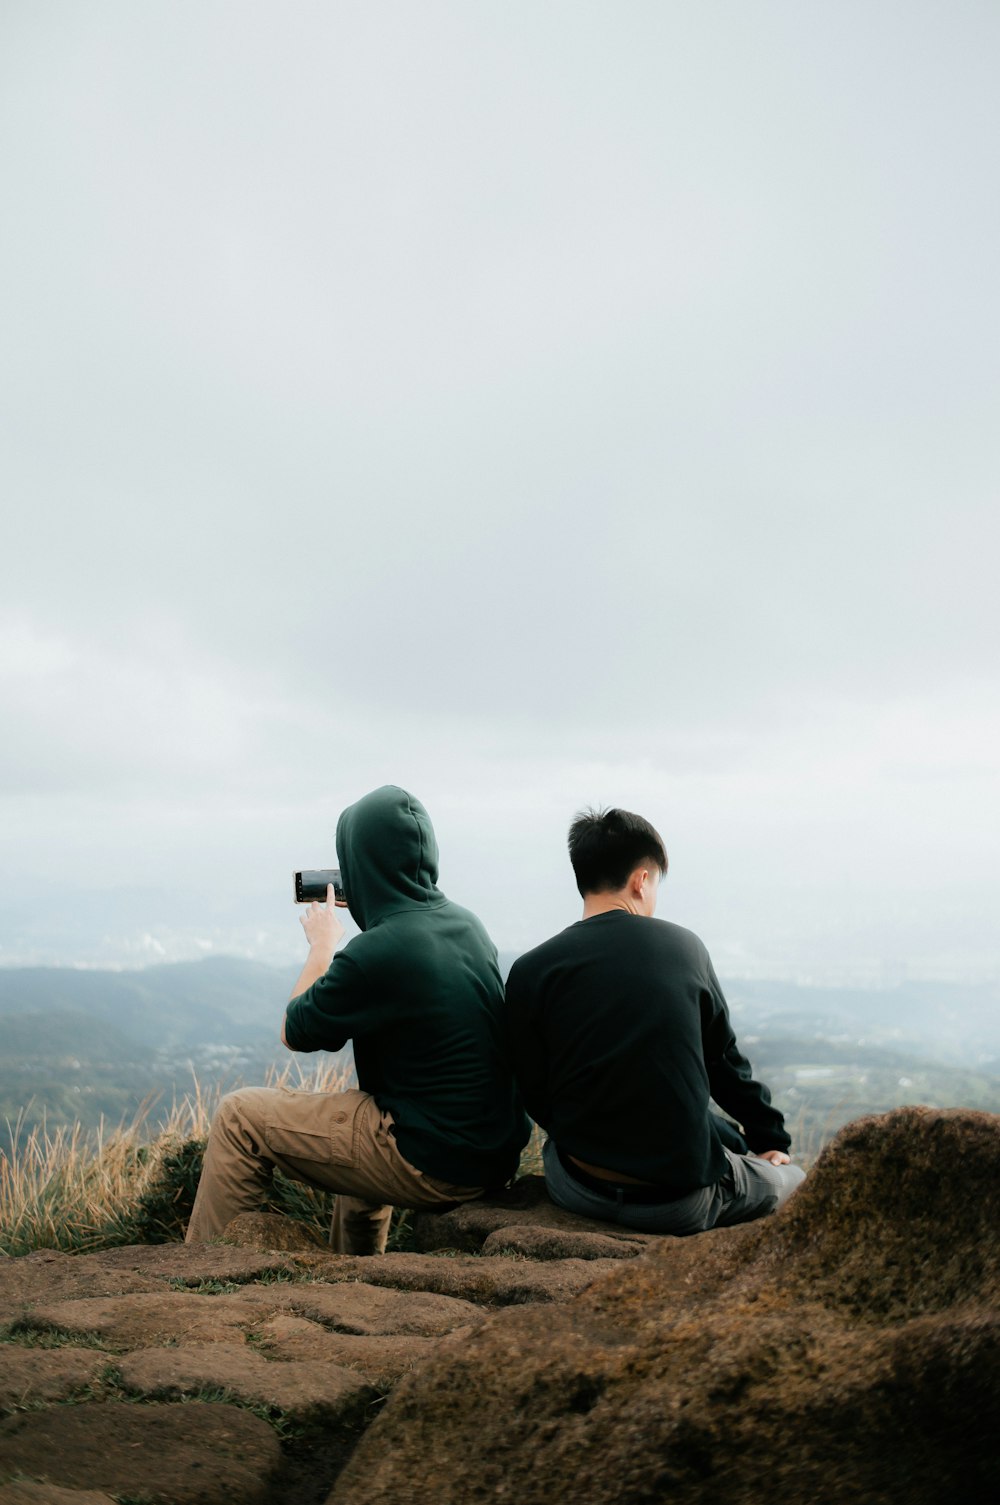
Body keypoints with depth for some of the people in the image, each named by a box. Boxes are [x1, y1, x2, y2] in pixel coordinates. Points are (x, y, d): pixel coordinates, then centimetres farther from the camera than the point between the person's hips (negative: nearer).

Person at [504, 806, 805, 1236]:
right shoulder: (684, 948, -1)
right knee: (789, 1180, 24)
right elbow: (724, 1059, 10)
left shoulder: (531, 972, -6)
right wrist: (770, 1139, 25)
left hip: (580, 1192, 1)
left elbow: (536, 1096, -1)